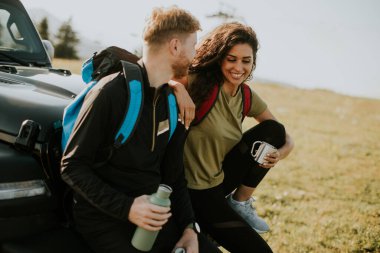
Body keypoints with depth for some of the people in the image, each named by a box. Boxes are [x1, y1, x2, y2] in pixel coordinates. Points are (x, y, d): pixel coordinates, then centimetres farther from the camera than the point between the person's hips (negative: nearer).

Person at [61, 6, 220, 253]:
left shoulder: (173, 103, 8)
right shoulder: (112, 92, -15)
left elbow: (175, 177, 11)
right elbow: (72, 166, -13)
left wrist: (188, 228, -2)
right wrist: (125, 207, -23)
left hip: (158, 212, 7)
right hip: (105, 217, -6)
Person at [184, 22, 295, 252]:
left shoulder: (247, 97, 0)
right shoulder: (198, 84, -19)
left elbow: (286, 139, 4)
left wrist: (278, 154, -18)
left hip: (221, 179, 6)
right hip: (194, 191, -6)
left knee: (273, 130, -9)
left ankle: (241, 202, 3)